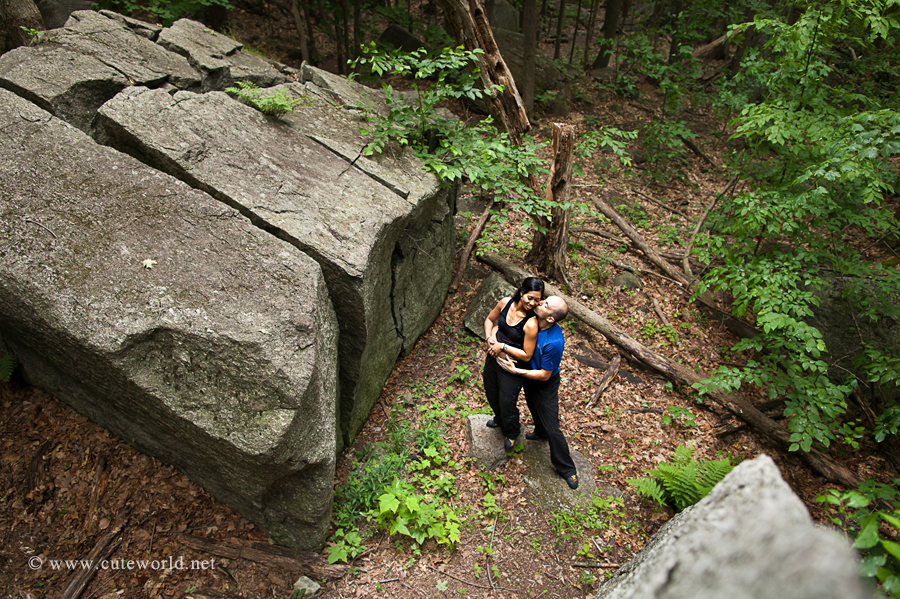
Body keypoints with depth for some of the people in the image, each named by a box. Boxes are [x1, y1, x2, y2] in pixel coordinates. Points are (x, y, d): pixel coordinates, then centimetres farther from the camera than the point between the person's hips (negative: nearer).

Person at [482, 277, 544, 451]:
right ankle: (499, 419, 61)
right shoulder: (506, 303, -14)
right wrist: (490, 338, -10)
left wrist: (503, 347, -23)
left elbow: (527, 355, -24)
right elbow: (489, 320, 6)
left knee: (506, 402, 11)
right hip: (493, 357, 6)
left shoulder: (531, 324, -30)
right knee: (491, 394, 28)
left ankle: (511, 433, 44)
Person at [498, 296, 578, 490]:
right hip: (529, 379, 7)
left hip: (545, 385, -7)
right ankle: (540, 432, 65)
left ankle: (567, 469, 22)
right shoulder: (532, 321, -19)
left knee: (552, 429, 1)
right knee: (535, 410, 33)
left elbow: (544, 375, -29)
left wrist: (516, 371, -29)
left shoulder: (554, 342, -40)